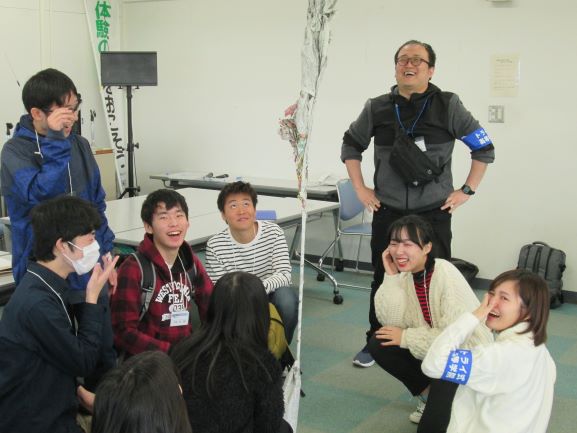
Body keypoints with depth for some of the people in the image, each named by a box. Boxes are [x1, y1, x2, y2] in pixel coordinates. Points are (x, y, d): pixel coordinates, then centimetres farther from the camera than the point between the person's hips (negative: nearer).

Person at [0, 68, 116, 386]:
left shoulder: (80, 145, 6)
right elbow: (42, 193, -27)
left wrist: (105, 257, 11)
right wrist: (54, 139, -27)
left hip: (89, 274, 5)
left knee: (104, 357, 13)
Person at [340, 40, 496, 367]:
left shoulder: (448, 105, -4)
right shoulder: (377, 108, 2)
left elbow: (484, 148, 2)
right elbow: (351, 145, 16)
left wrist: (467, 191, -1)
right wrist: (360, 188, 9)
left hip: (434, 213, -2)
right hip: (388, 212, 2)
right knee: (383, 280, 11)